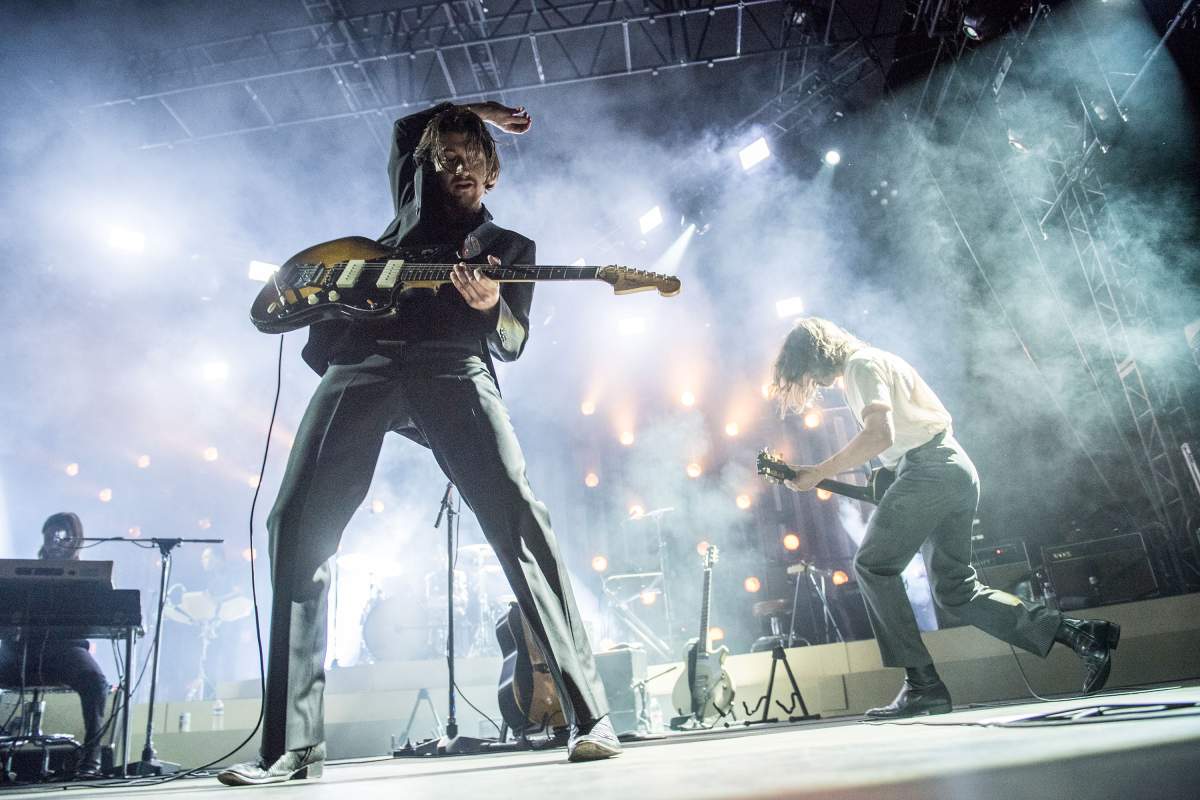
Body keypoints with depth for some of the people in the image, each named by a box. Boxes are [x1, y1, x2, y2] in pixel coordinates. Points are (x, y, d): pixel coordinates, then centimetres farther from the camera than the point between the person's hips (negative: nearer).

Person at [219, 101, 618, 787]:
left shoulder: (512, 246, 24)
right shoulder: (413, 202, 31)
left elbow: (513, 342, 9)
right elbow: (405, 130, 51)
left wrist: (492, 306, -14)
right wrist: (471, 108, 42)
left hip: (452, 369, -3)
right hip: (360, 361, 3)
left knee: (519, 517, -20)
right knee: (297, 525, -9)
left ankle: (591, 714, -17)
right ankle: (294, 746, -4)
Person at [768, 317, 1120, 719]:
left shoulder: (861, 363, -6)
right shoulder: (877, 363, 25)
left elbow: (880, 434, -21)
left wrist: (818, 473, -18)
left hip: (930, 467, -10)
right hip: (960, 474, 10)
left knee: (872, 565, -7)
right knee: (956, 589, 11)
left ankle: (923, 685, -7)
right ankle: (1081, 634, 9)